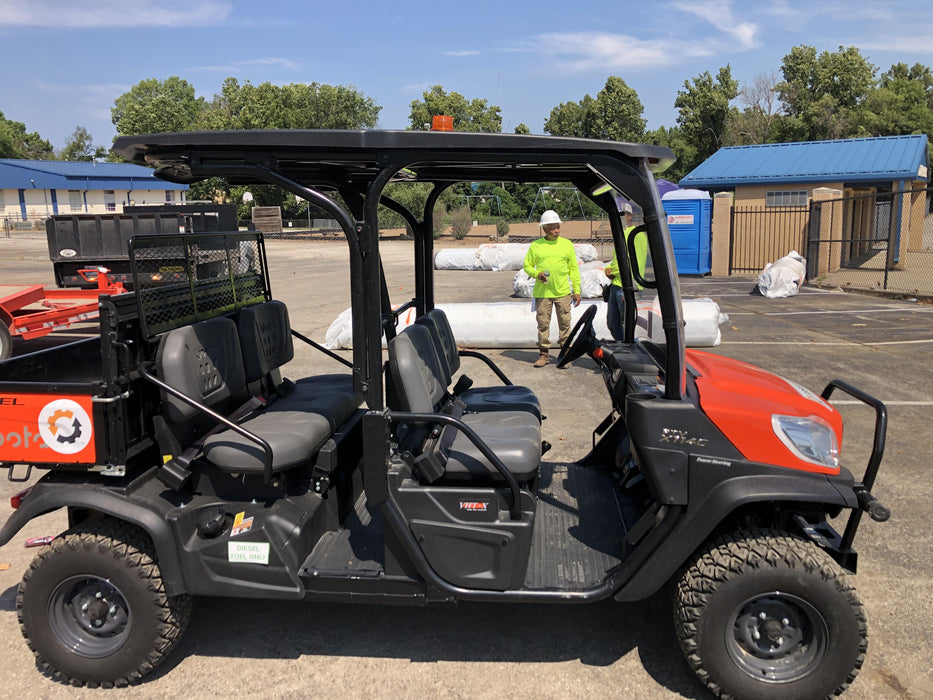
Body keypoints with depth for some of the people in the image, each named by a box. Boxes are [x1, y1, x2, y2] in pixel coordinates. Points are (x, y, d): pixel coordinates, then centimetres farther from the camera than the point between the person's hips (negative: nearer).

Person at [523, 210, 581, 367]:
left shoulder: (567, 244, 8)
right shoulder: (535, 246, 5)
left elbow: (574, 268, 10)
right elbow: (527, 266, 11)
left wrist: (577, 290, 5)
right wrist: (537, 274, -10)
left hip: (563, 291, 0)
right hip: (542, 292, 0)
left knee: (565, 322, 2)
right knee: (543, 323, 3)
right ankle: (543, 353, 13)